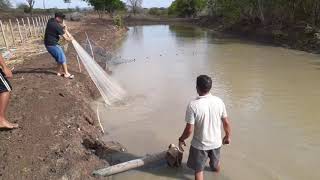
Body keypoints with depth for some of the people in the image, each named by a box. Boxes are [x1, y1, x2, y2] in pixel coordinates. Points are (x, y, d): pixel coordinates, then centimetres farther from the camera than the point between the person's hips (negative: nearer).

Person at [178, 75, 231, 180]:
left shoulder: (193, 105, -26)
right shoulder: (219, 101, -14)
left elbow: (189, 130, -21)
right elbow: (226, 122, -4)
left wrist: (181, 139, -2)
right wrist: (228, 136, 14)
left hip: (200, 144, -4)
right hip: (216, 142, 5)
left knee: (198, 170, 18)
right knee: (216, 162, 34)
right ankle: (215, 169, 65)